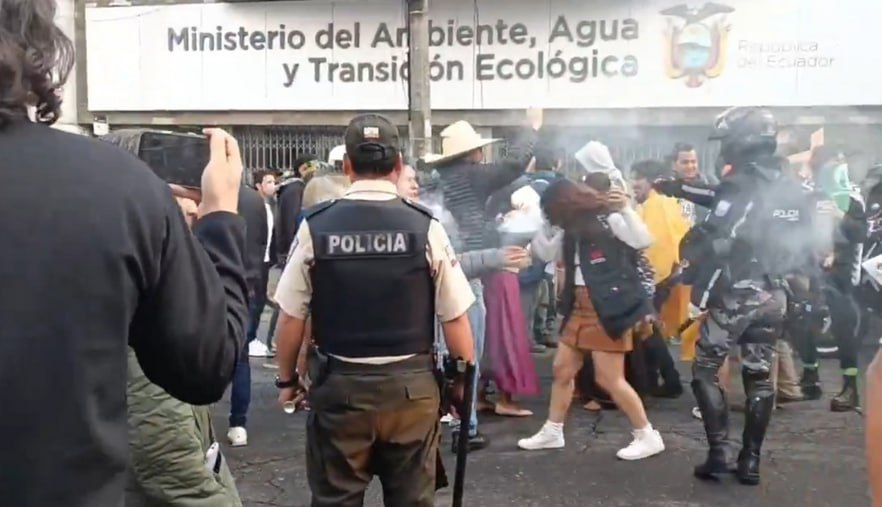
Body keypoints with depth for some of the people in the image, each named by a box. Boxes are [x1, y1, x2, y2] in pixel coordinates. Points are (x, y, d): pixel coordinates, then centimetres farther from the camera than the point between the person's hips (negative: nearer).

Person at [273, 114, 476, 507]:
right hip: (411, 386, 0)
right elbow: (455, 319, -6)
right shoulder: (426, 227, -9)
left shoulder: (315, 227, -8)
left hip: (339, 386, 0)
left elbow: (291, 317, -2)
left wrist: (287, 378, 14)